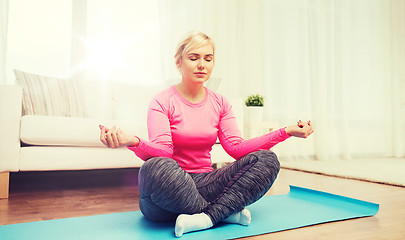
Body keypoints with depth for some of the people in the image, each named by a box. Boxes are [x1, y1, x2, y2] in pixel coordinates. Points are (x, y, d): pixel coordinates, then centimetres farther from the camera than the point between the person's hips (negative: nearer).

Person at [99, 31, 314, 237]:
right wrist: (132, 142, -38)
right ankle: (226, 212, -18)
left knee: (267, 160, -14)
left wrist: (286, 132, -10)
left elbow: (236, 147, -2)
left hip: (204, 184, 4)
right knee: (157, 167, -39)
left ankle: (207, 217, -27)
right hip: (170, 185, -3)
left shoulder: (220, 103, 9)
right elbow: (162, 152, -17)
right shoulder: (162, 101, -4)